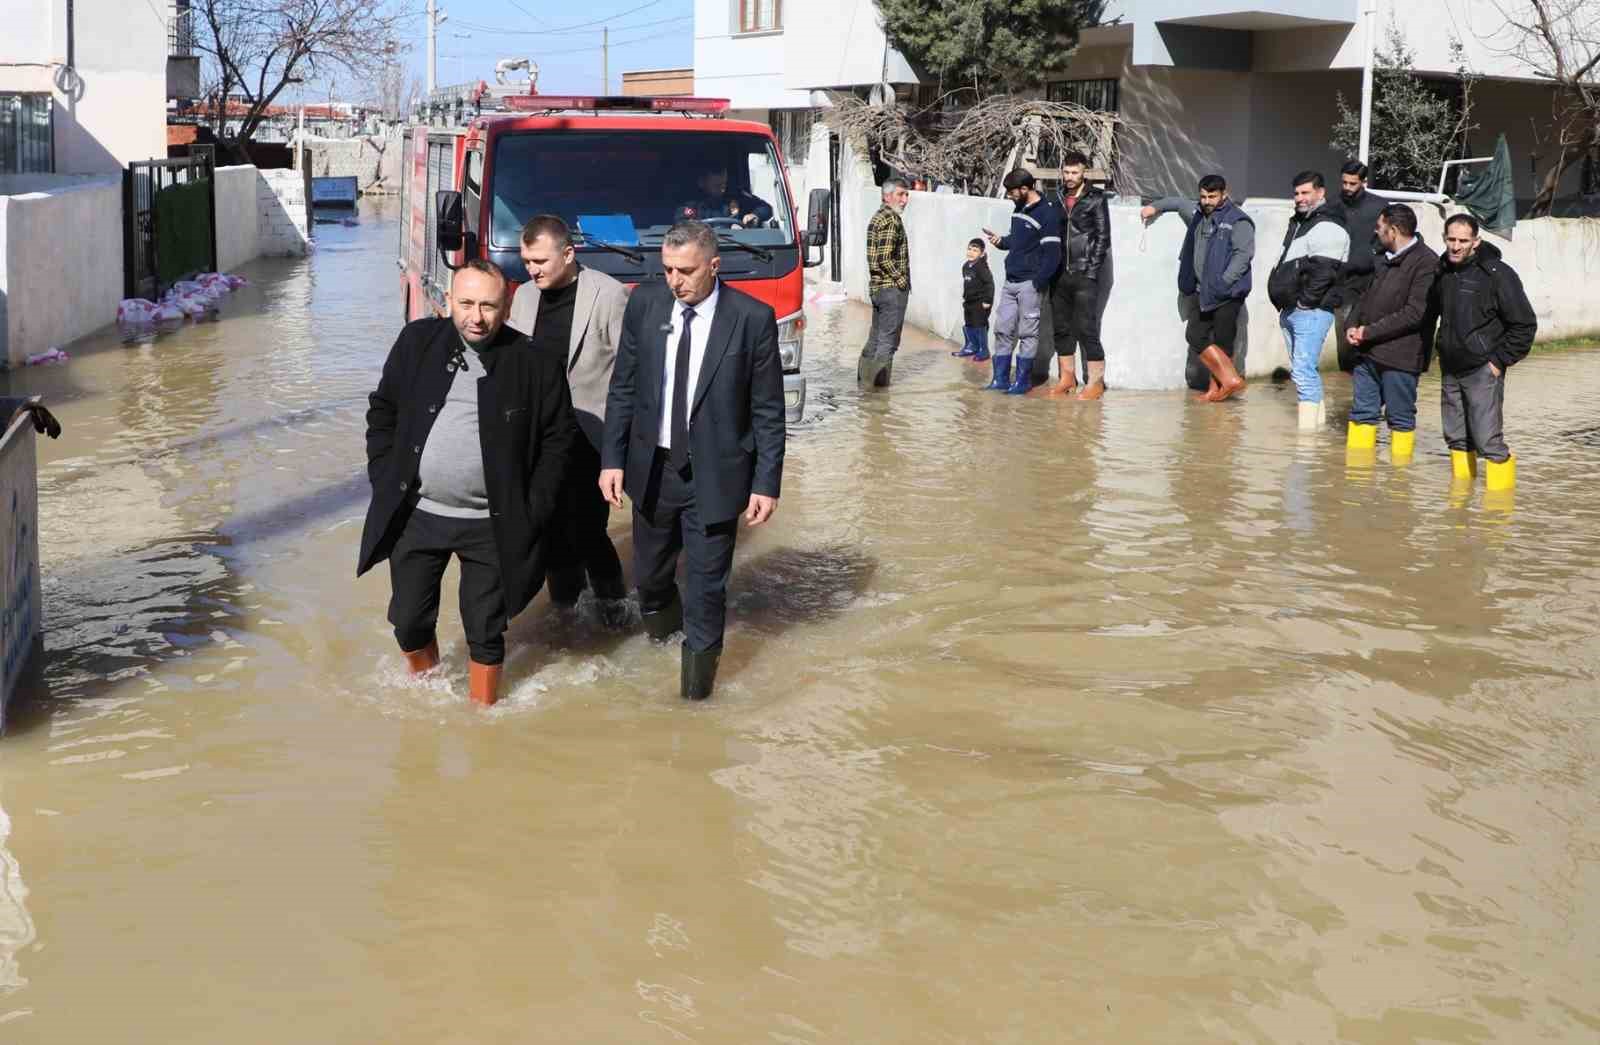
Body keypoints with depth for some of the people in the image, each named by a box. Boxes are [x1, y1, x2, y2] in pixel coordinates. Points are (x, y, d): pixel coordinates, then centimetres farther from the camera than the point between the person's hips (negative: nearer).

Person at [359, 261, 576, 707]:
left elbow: (559, 438, -1)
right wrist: (385, 480, 2)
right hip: (415, 514, 3)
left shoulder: (536, 363, -9)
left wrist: (533, 511, -6)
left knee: (485, 632, 8)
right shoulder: (417, 341, -1)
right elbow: (382, 411, 9)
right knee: (409, 621, 14)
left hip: (492, 524, -2)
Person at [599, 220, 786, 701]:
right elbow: (622, 389, 4)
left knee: (706, 586, 4)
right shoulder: (645, 304, -4)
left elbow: (768, 410, -7)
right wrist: (613, 459, -2)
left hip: (714, 476, -3)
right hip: (652, 468, 3)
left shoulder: (753, 318, -12)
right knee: (650, 577, 18)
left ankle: (697, 676, 23)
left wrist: (766, 483, -9)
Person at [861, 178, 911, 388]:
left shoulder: (877, 217, 16)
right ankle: (879, 382, -5)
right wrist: (902, 281, -12)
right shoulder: (891, 220, -15)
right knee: (888, 340, -5)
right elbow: (885, 258, -23)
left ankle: (864, 376, 24)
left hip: (877, 287, 10)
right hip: (892, 288, -10)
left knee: (876, 337, 17)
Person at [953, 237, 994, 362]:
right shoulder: (966, 266, 8)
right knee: (968, 326, 15)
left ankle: (984, 351, 4)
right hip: (969, 302, 9)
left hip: (980, 303, -9)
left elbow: (989, 283, -20)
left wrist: (988, 300, -21)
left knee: (980, 326, -5)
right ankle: (971, 347, 30)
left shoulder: (981, 267, -18)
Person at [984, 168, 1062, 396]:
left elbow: (1052, 255, -15)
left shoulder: (1047, 215, -12)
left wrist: (1037, 283, -17)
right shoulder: (1018, 209, 13)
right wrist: (1001, 241, 5)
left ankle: (1022, 381, 7)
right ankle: (1000, 380, 14)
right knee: (1003, 331, 7)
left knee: (1027, 334, 0)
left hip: (1030, 284, -8)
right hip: (1010, 282, 8)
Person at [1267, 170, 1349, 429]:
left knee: (1304, 371, -15)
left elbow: (1324, 271, -20)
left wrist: (1305, 301, -18)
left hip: (1311, 311, -10)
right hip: (1290, 310, 10)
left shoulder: (1327, 227, -12)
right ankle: (1319, 421, 23)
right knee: (1301, 370, 15)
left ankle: (1308, 429, -16)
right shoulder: (1298, 222, 20)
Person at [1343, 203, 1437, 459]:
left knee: (1401, 418, 3)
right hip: (1368, 352, 8)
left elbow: (1414, 313, -20)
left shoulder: (1426, 262, -13)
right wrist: (1353, 326, 2)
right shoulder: (1386, 258, 15)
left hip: (1400, 354, -8)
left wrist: (1369, 331, -17)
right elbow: (1368, 296, 22)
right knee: (1362, 413, 12)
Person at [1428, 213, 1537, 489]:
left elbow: (1525, 324, -11)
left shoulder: (1498, 274, -13)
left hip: (1483, 372, -7)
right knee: (1456, 437, 14)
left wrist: (1500, 361, -11)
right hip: (1450, 370, 7)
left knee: (1487, 440, -11)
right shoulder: (1443, 271, 6)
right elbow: (1429, 313, 23)